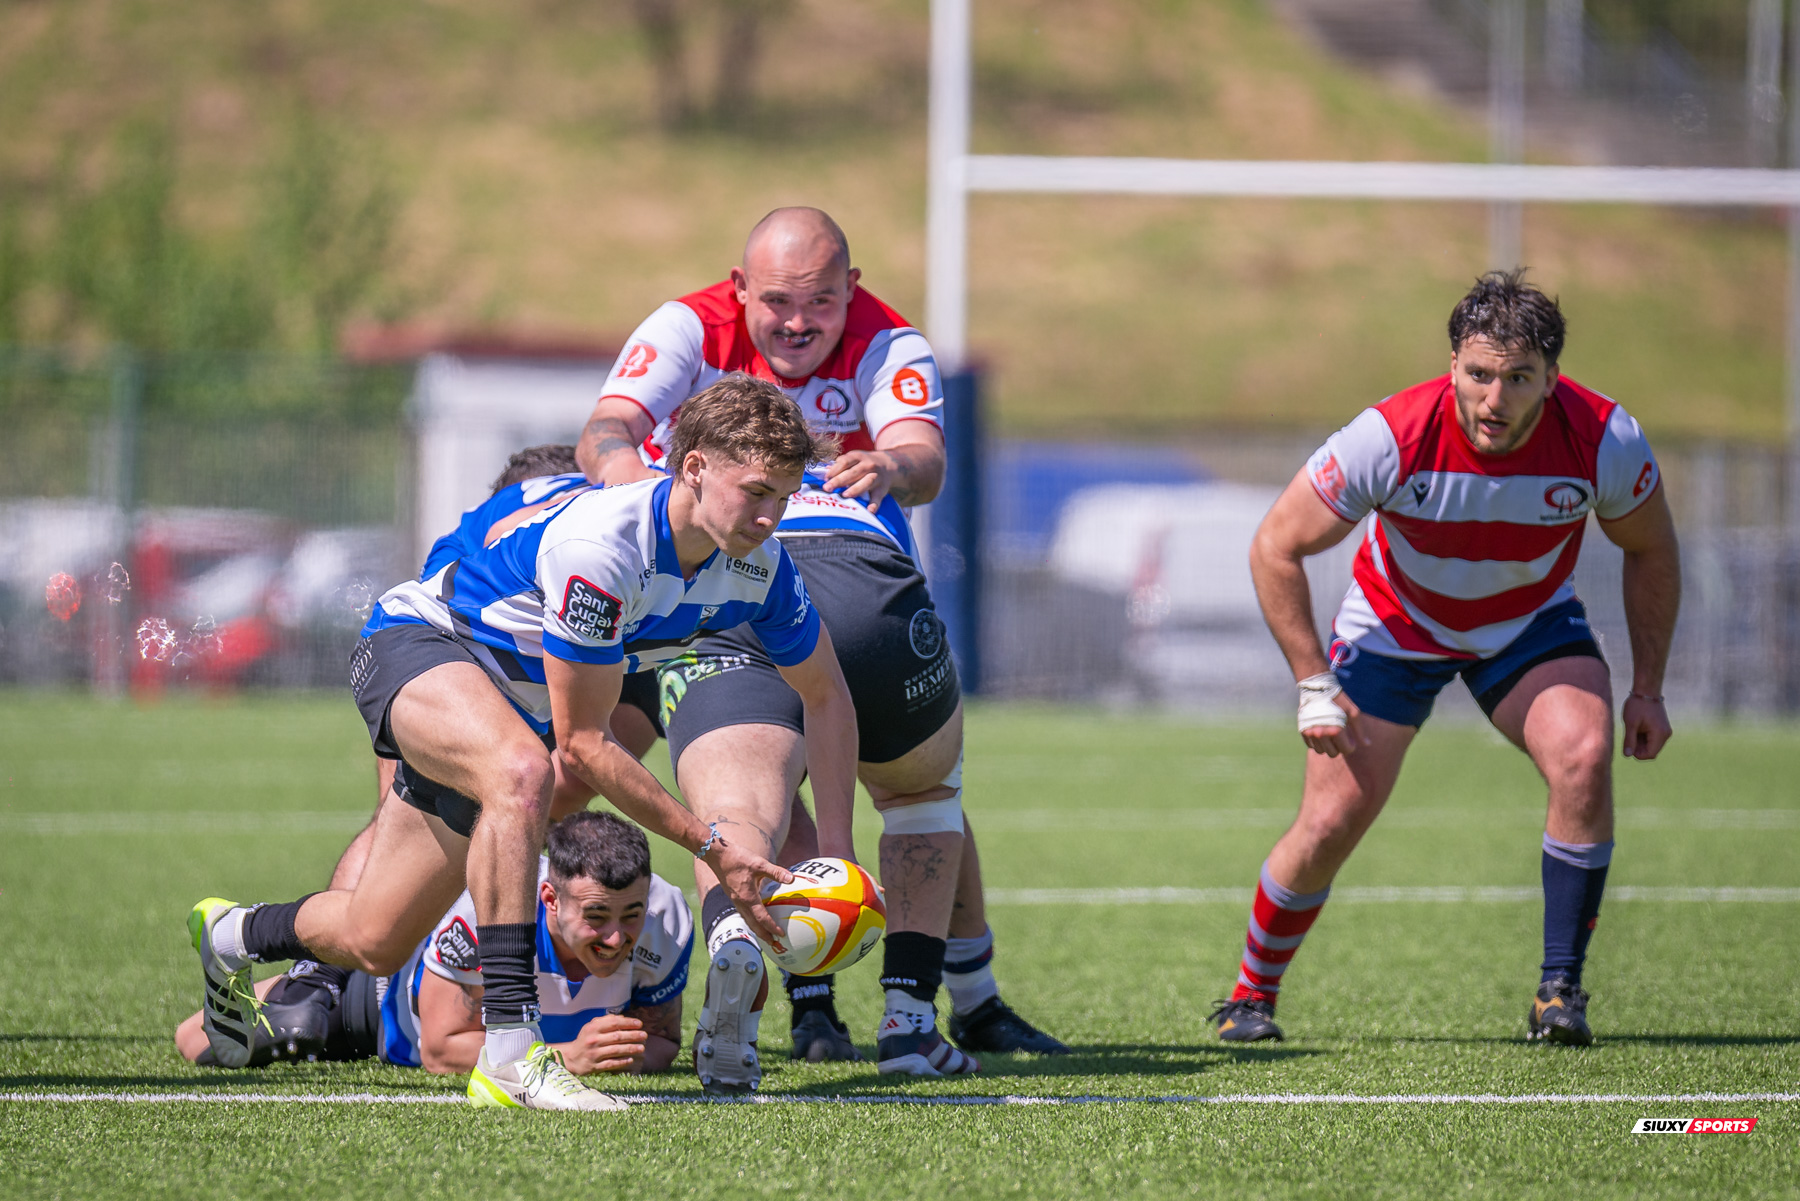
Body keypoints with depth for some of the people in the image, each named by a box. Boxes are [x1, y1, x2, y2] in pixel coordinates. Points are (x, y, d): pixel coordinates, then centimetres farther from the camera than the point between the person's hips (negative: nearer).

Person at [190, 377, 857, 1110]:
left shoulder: (758, 564, -13)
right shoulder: (599, 546, -35)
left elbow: (827, 697, 4)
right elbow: (581, 744, -27)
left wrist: (835, 855, -4)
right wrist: (709, 843, -27)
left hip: (517, 708, 8)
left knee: (372, 945, 9)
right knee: (522, 772, -42)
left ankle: (234, 938, 43)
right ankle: (509, 1049, -42)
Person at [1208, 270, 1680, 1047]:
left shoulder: (1605, 441, -27)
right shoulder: (1391, 437, -33)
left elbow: (1651, 551, -5)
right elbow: (1275, 548, -20)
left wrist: (1647, 689, -5)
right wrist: (1314, 686, -21)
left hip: (1530, 621, 1)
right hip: (1395, 624, -1)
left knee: (1584, 756, -26)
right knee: (1331, 823, -8)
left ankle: (1560, 990, -13)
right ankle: (1252, 995, 19)